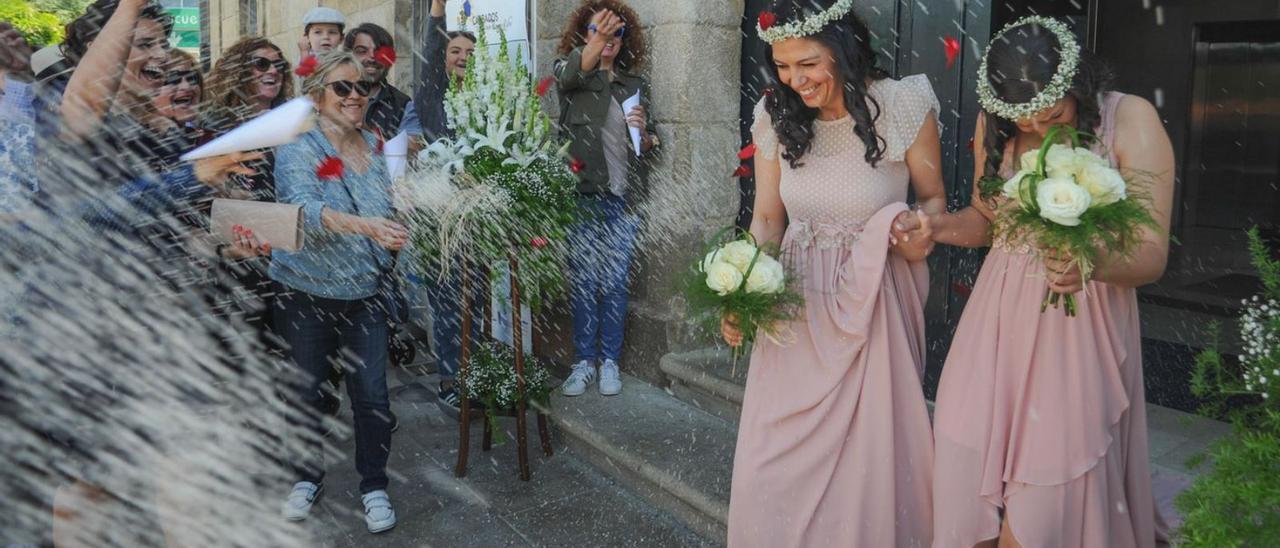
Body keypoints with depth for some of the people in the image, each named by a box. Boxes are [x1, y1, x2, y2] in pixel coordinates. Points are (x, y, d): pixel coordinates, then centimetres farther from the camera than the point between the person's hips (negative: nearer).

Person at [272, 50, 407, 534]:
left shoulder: (373, 146, 3)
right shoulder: (297, 148, -13)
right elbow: (307, 210, -32)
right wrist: (365, 226, -45)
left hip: (365, 294, 3)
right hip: (305, 294, -3)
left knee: (372, 396, 0)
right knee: (305, 392, 12)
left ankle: (374, 485, 19)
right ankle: (308, 476, 34)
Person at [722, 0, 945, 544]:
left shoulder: (903, 105, -10)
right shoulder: (775, 115, -2)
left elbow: (933, 198, 3)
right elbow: (767, 218, 5)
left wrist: (919, 229, -20)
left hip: (874, 304, -2)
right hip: (794, 301, 3)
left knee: (867, 453, 6)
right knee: (777, 459, 6)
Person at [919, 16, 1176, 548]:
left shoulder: (1130, 120, -12)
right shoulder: (994, 124, 0)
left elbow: (1152, 253, -14)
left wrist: (1092, 264, -36)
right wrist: (941, 225, -9)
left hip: (1081, 321, -3)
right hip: (999, 312, 4)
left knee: (1050, 488, 0)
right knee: (967, 467, 5)